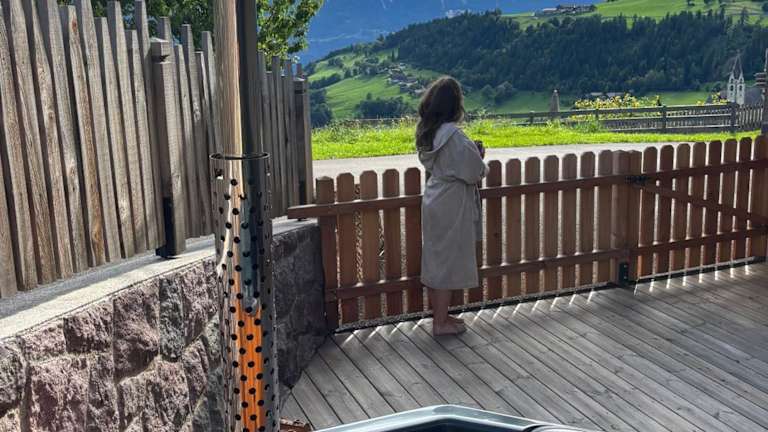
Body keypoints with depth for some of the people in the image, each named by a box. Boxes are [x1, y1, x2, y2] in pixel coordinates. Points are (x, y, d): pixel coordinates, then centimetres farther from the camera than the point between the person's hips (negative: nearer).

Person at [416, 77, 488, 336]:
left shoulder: (426, 133, 5)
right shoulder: (453, 135, -21)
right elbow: (474, 173, -18)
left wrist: (471, 153, 7)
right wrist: (480, 159, 3)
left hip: (433, 201, 8)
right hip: (452, 207, -8)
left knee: (436, 259, 15)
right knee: (449, 261, 2)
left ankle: (439, 315, 27)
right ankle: (441, 323, 11)